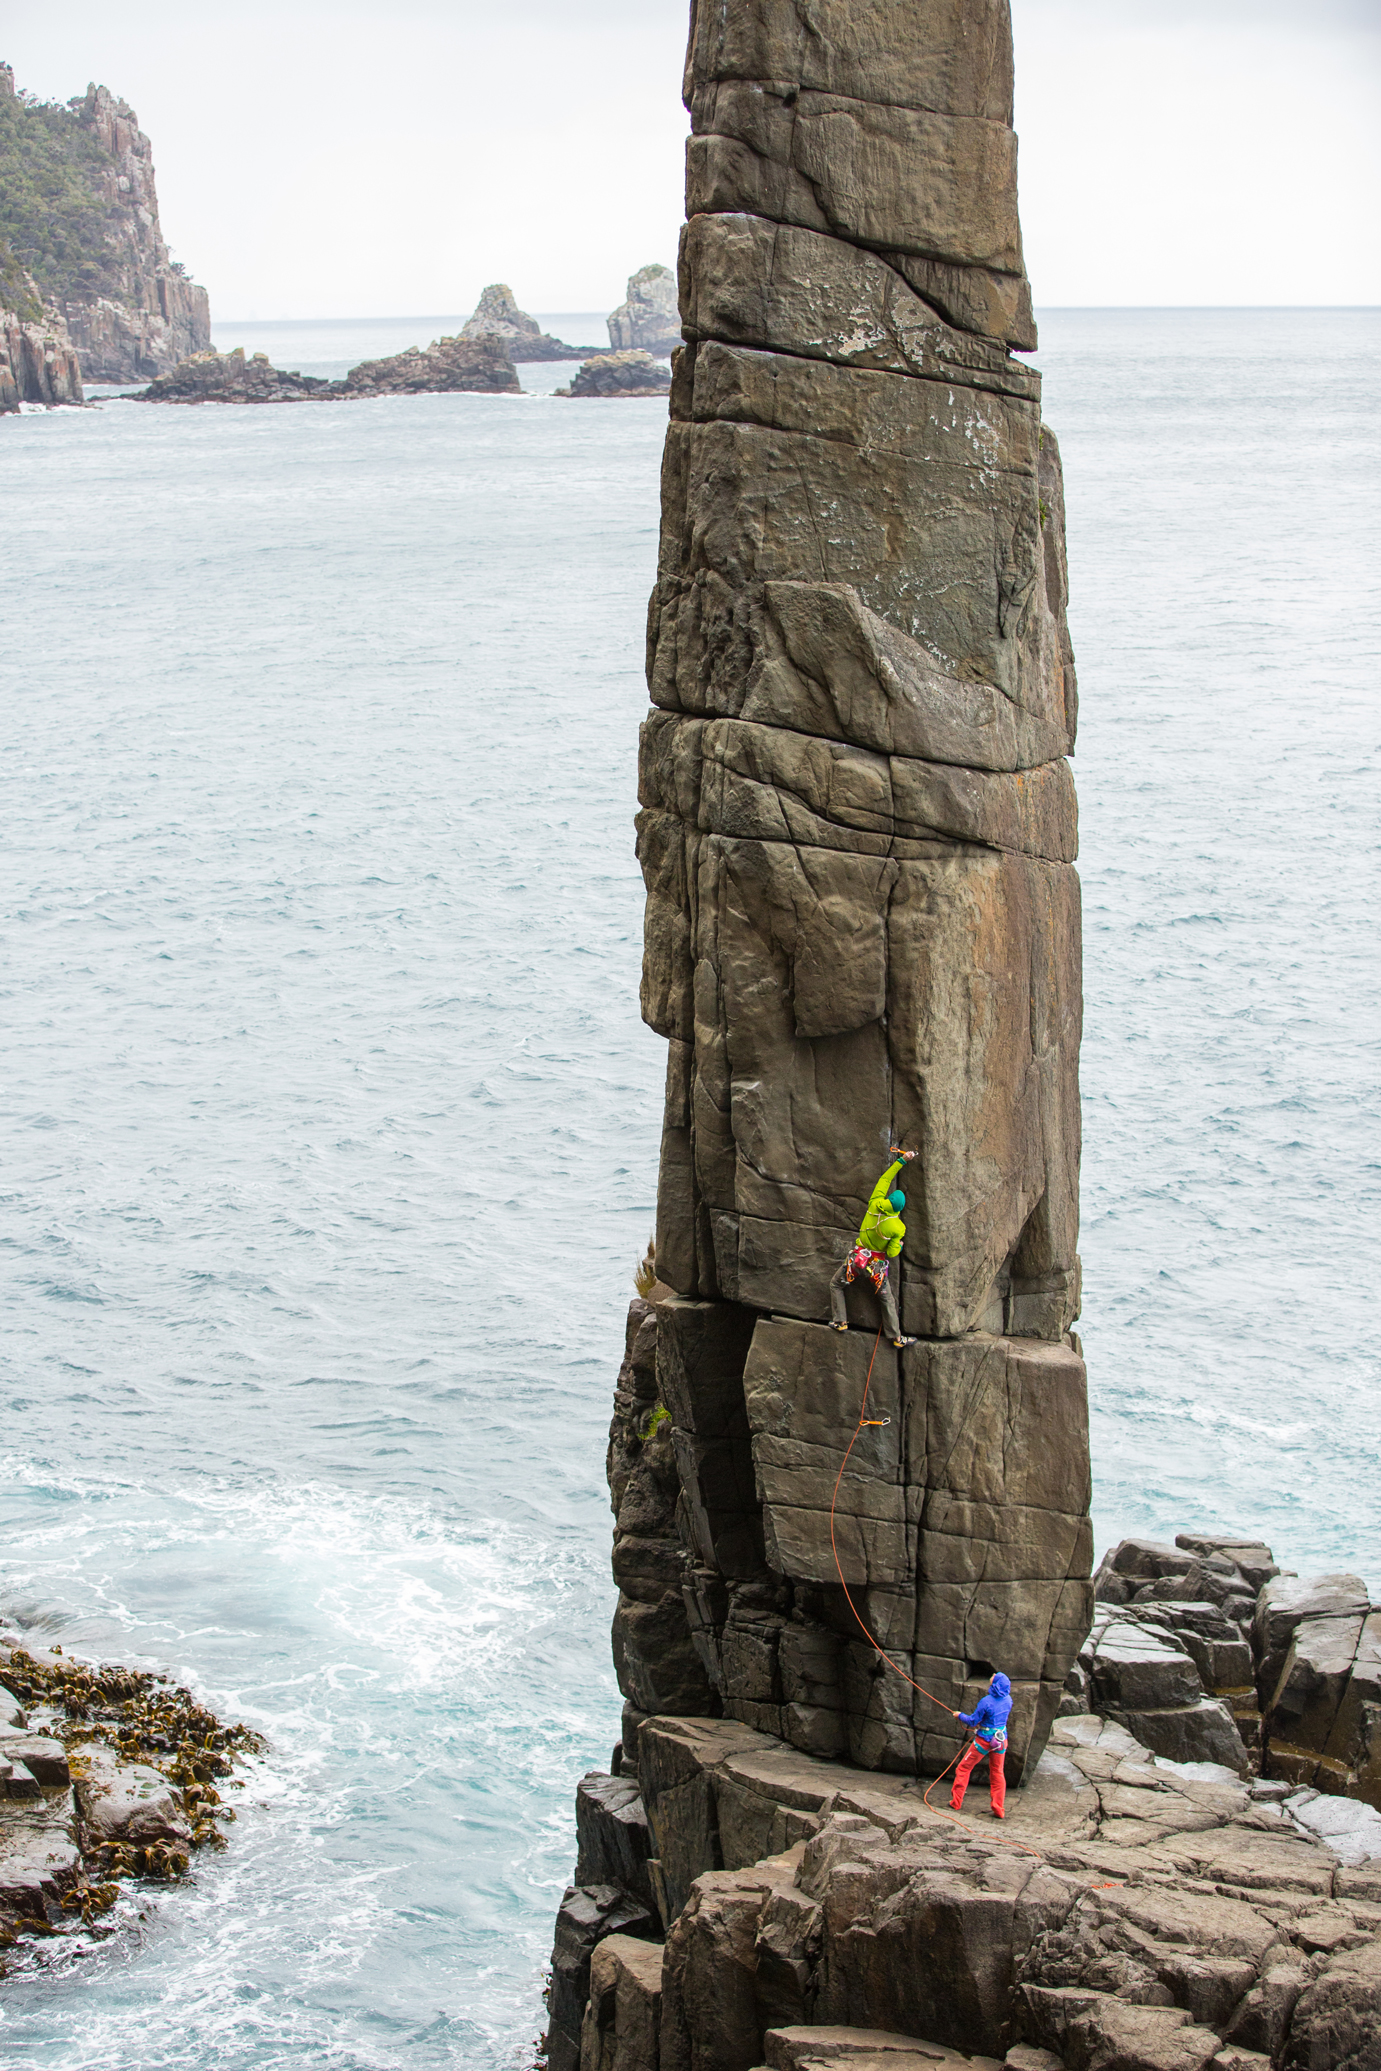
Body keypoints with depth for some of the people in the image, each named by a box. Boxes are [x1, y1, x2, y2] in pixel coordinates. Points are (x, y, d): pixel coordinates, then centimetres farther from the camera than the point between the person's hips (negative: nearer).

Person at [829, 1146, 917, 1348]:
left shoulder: (875, 1204, -19)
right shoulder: (898, 1228, -20)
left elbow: (885, 1179, -5)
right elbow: (892, 1253, -12)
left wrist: (901, 1161, 2)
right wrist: (899, 1245, 10)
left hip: (858, 1257, 1)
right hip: (878, 1263, -1)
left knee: (836, 1285, 23)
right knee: (887, 1299, 12)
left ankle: (841, 1321, 21)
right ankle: (896, 1337, 15)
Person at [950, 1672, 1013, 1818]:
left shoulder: (986, 1702, -23)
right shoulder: (1008, 1700, -4)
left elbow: (973, 1721, -14)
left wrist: (961, 1715, 5)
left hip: (985, 1740, -5)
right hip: (1001, 1740, 5)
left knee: (964, 1768, 11)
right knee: (997, 1773, 15)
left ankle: (956, 1801, 15)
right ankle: (999, 1810, 12)